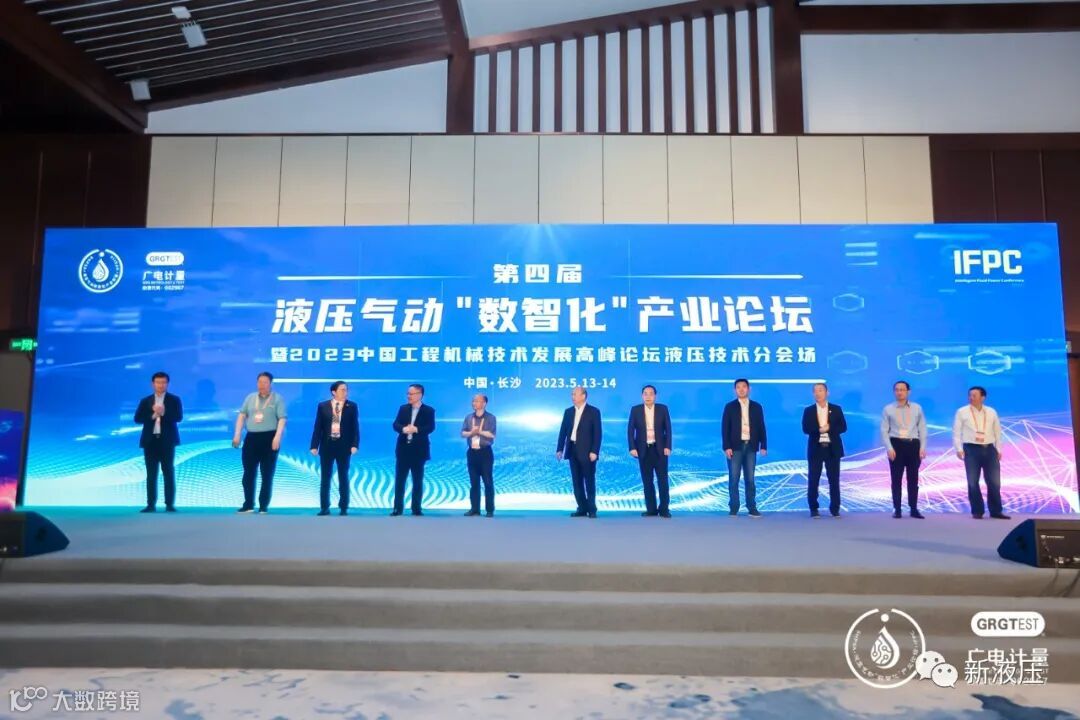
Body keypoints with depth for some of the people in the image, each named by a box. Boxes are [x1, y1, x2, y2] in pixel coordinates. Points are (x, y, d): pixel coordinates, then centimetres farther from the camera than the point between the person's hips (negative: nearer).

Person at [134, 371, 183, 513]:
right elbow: (137, 419, 0)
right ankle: (151, 504, 6)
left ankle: (170, 504, 1)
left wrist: (163, 412, -23)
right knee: (151, 474, 3)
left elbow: (178, 417, -9)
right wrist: (153, 415, -15)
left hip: (167, 440, -2)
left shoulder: (174, 400, 4)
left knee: (168, 473, -1)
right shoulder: (145, 401, 11)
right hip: (150, 441, 2)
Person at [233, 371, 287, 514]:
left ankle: (264, 505, 8)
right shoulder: (250, 398, 13)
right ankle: (248, 504, 13)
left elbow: (282, 419, -8)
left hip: (269, 437, -4)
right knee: (248, 473, 4)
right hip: (251, 437, 4)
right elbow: (242, 415, 11)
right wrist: (237, 434, 0)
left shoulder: (277, 399, 1)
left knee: (267, 474, 1)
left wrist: (277, 437, -19)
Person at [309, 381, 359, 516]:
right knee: (325, 477, 5)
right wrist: (314, 445, -5)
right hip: (327, 445, 1)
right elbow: (318, 427, 1)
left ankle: (343, 507, 13)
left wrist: (354, 444, -12)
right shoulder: (323, 406, 3)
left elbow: (355, 427, -2)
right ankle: (324, 507, 12)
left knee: (343, 477, 6)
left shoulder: (352, 406, 1)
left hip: (344, 445, -1)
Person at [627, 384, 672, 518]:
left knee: (662, 479, -1)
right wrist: (632, 448, -8)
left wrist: (667, 447, -8)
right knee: (647, 481, 3)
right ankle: (651, 509, 9)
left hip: (659, 449, -1)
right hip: (644, 450, 1)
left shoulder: (663, 408, 2)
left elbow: (668, 429, 1)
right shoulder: (635, 410, 3)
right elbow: (630, 430, 1)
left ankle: (664, 509, 6)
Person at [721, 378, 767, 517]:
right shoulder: (730, 407, 4)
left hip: (750, 446, 1)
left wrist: (763, 445, 0)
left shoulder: (756, 407, 9)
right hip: (735, 446, -1)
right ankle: (733, 508, 4)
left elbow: (761, 427, 8)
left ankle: (752, 507, 8)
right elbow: (725, 428, -1)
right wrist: (726, 447, -9)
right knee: (734, 478, 0)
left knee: (750, 478, 4)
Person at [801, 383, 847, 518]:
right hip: (815, 448, 0)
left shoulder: (836, 409, 7)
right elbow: (806, 429, -5)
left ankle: (835, 509, 11)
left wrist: (829, 428, -15)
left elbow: (843, 427, -1)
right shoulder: (808, 411, 6)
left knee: (834, 479, 2)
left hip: (833, 448, 0)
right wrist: (820, 429, -19)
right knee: (813, 480, -1)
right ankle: (813, 509, 7)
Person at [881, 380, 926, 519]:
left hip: (913, 444, 1)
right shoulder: (888, 409, 2)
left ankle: (914, 509, 11)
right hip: (896, 444, -1)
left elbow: (922, 429, 6)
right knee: (896, 478, 1)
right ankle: (896, 509, 6)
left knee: (913, 478, 5)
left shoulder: (917, 408, 7)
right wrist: (889, 448, -11)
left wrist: (922, 447, -3)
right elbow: (884, 430, -1)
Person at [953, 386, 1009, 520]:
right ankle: (977, 511, 11)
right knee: (973, 482, 1)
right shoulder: (962, 412, 3)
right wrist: (959, 449, -7)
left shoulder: (991, 412, 10)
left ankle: (996, 511, 12)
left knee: (994, 481, 2)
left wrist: (998, 449, 10)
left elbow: (997, 431, 14)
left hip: (989, 449, 2)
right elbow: (956, 432, 2)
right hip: (971, 449, -2)